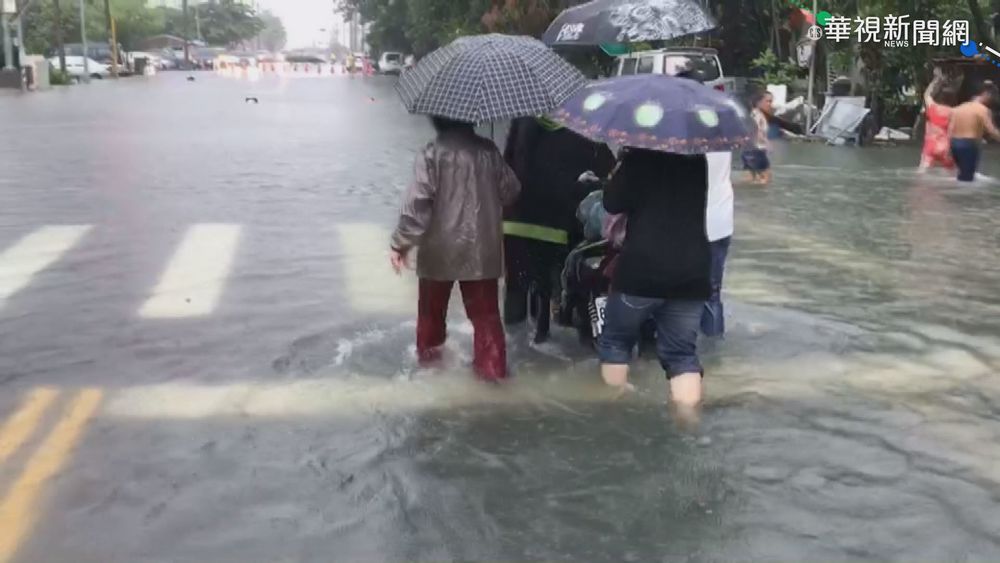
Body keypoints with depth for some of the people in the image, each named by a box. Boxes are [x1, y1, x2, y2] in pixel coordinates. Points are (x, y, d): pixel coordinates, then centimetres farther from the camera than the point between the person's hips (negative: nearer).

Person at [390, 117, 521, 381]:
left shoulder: (432, 153, -12)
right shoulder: (489, 150, 0)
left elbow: (417, 202, -19)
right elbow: (510, 191, 7)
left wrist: (401, 242, -14)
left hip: (440, 247, -2)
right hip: (482, 246, 2)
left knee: (432, 304, 20)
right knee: (485, 309, 8)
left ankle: (428, 348, 35)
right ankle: (491, 364, 6)